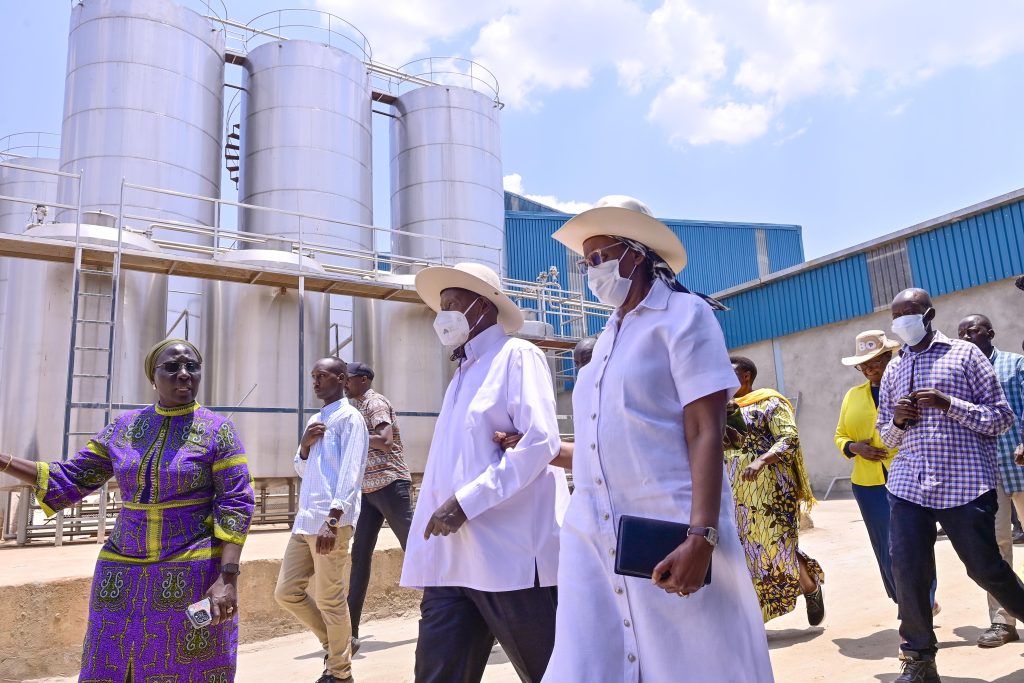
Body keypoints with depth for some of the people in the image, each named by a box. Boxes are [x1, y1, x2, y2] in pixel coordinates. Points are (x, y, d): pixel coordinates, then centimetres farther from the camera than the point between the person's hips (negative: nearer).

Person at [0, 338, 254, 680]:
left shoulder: (218, 430, -7)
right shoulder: (124, 427, 6)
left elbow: (235, 504, -11)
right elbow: (71, 479, 9)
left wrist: (227, 578, -19)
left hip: (193, 573, -4)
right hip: (125, 575, 4)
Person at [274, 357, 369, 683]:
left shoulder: (349, 417, -6)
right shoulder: (314, 420, 18)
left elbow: (350, 472, -15)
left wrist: (332, 520, -23)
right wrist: (305, 445, 3)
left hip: (330, 520, -8)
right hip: (305, 519, 8)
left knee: (330, 599, 0)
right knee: (286, 592, 11)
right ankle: (335, 642, 28)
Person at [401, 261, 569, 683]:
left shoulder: (517, 356, -2)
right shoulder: (463, 373, 21)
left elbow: (541, 442, -16)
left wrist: (466, 501, -18)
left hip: (510, 556, -7)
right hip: (451, 561, 8)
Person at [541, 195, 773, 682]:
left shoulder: (683, 315, -2)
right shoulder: (608, 338, 18)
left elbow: (705, 433, -12)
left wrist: (701, 537, -21)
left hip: (668, 536, -6)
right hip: (592, 538, 7)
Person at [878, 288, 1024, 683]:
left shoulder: (965, 354, 3)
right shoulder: (893, 370, 15)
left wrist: (949, 404, -15)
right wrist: (897, 421, -3)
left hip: (966, 483, -3)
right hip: (910, 484, 4)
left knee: (985, 568, 5)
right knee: (906, 568, -2)